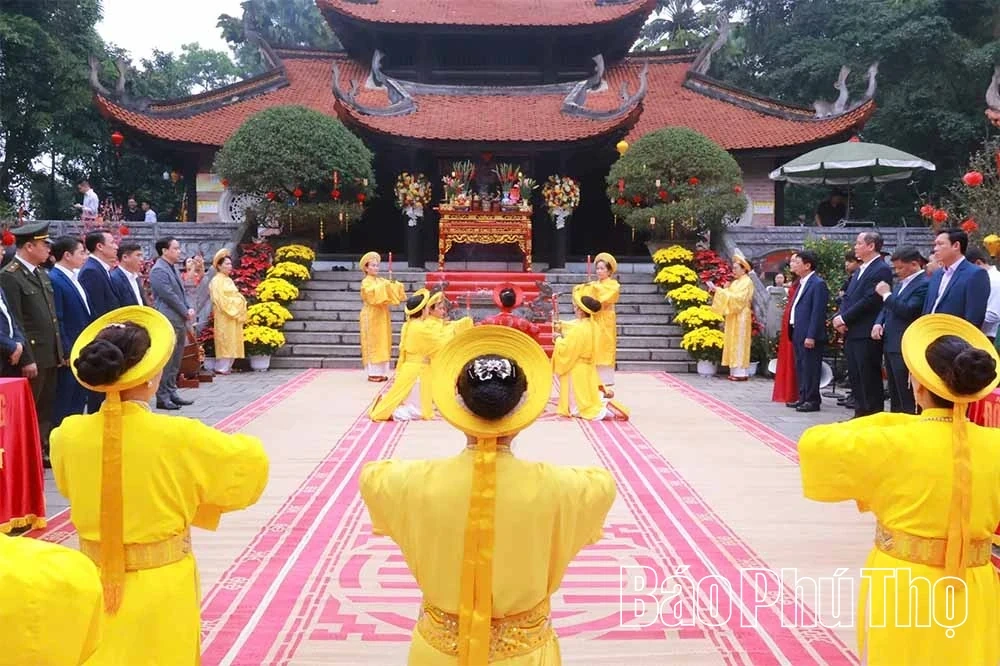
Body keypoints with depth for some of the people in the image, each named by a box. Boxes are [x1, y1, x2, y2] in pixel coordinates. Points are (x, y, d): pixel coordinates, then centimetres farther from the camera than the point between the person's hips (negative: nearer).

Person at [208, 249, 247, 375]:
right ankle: (221, 367, -5)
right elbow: (220, 299, -16)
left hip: (233, 315, 8)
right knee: (224, 341, -8)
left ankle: (227, 366, 11)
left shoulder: (229, 280, 18)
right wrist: (230, 311, -20)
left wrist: (239, 312, 9)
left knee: (232, 341, 7)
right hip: (224, 316, -8)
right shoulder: (217, 280, -8)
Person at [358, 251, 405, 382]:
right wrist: (385, 285, -30)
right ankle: (373, 373, -3)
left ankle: (381, 372, 11)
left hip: (382, 316, 7)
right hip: (371, 316, -7)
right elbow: (371, 293, -27)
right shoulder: (366, 282, -7)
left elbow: (389, 291, 1)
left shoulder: (382, 280, 13)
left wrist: (394, 285, -19)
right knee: (372, 344, -5)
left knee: (383, 343, 7)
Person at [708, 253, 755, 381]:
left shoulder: (747, 282, -9)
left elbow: (737, 298, -20)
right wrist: (718, 290, -2)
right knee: (733, 344, 6)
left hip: (741, 317, -8)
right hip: (733, 317, 8)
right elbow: (729, 298, 14)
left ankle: (741, 372, -7)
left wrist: (719, 290, -21)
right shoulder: (736, 282, 17)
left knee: (739, 343, -8)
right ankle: (735, 371, 8)